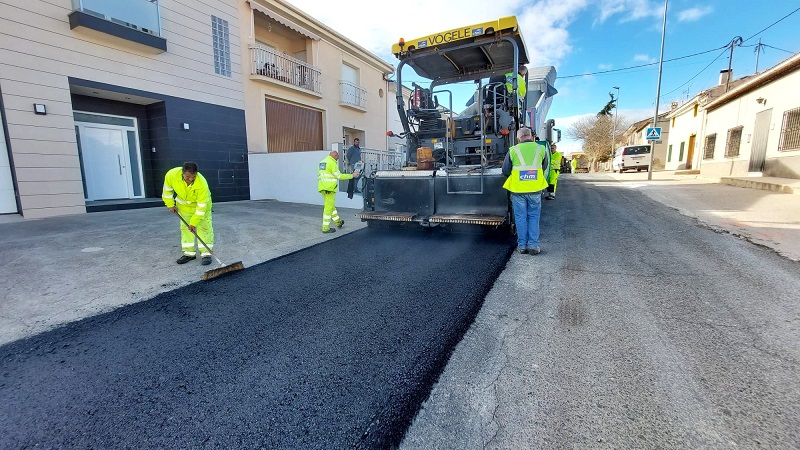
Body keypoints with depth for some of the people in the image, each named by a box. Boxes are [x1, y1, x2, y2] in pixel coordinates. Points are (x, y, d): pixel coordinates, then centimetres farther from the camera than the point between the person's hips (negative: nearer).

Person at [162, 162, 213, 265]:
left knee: (204, 228, -7)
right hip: (183, 206, 4)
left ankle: (206, 253, -1)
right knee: (185, 228, 8)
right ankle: (189, 253, 17)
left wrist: (194, 222, -26)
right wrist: (170, 204, -1)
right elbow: (167, 189, -5)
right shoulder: (171, 175, -28)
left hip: (202, 203, -4)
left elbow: (201, 206, -30)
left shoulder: (202, 184, -38)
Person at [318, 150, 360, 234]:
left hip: (322, 187, 10)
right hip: (329, 188, -10)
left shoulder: (322, 162, 15)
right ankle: (325, 228, 0)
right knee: (328, 207, -4)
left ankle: (338, 222, 35)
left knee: (331, 205, 20)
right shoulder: (332, 163, -13)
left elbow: (319, 174, 20)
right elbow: (339, 176, -14)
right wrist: (352, 175, -7)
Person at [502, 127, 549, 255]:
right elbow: (544, 167, 16)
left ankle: (522, 246, 15)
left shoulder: (513, 150, -5)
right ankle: (533, 246, 13)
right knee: (533, 217, 12)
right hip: (535, 190, 1)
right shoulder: (541, 149, 1)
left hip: (518, 190, -1)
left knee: (520, 218, 9)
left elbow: (505, 171, 1)